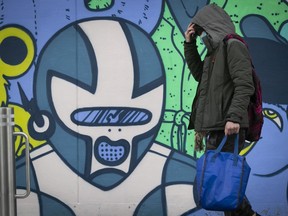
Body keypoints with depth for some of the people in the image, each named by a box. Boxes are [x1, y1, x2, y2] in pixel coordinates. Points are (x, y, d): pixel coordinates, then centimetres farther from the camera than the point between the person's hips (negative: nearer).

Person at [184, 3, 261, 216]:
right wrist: (189, 44, 22)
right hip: (216, 127, 10)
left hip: (228, 127, -10)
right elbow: (198, 73, 32)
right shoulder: (216, 50, 20)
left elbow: (244, 85, -18)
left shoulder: (233, 45, -8)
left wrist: (234, 116, -29)